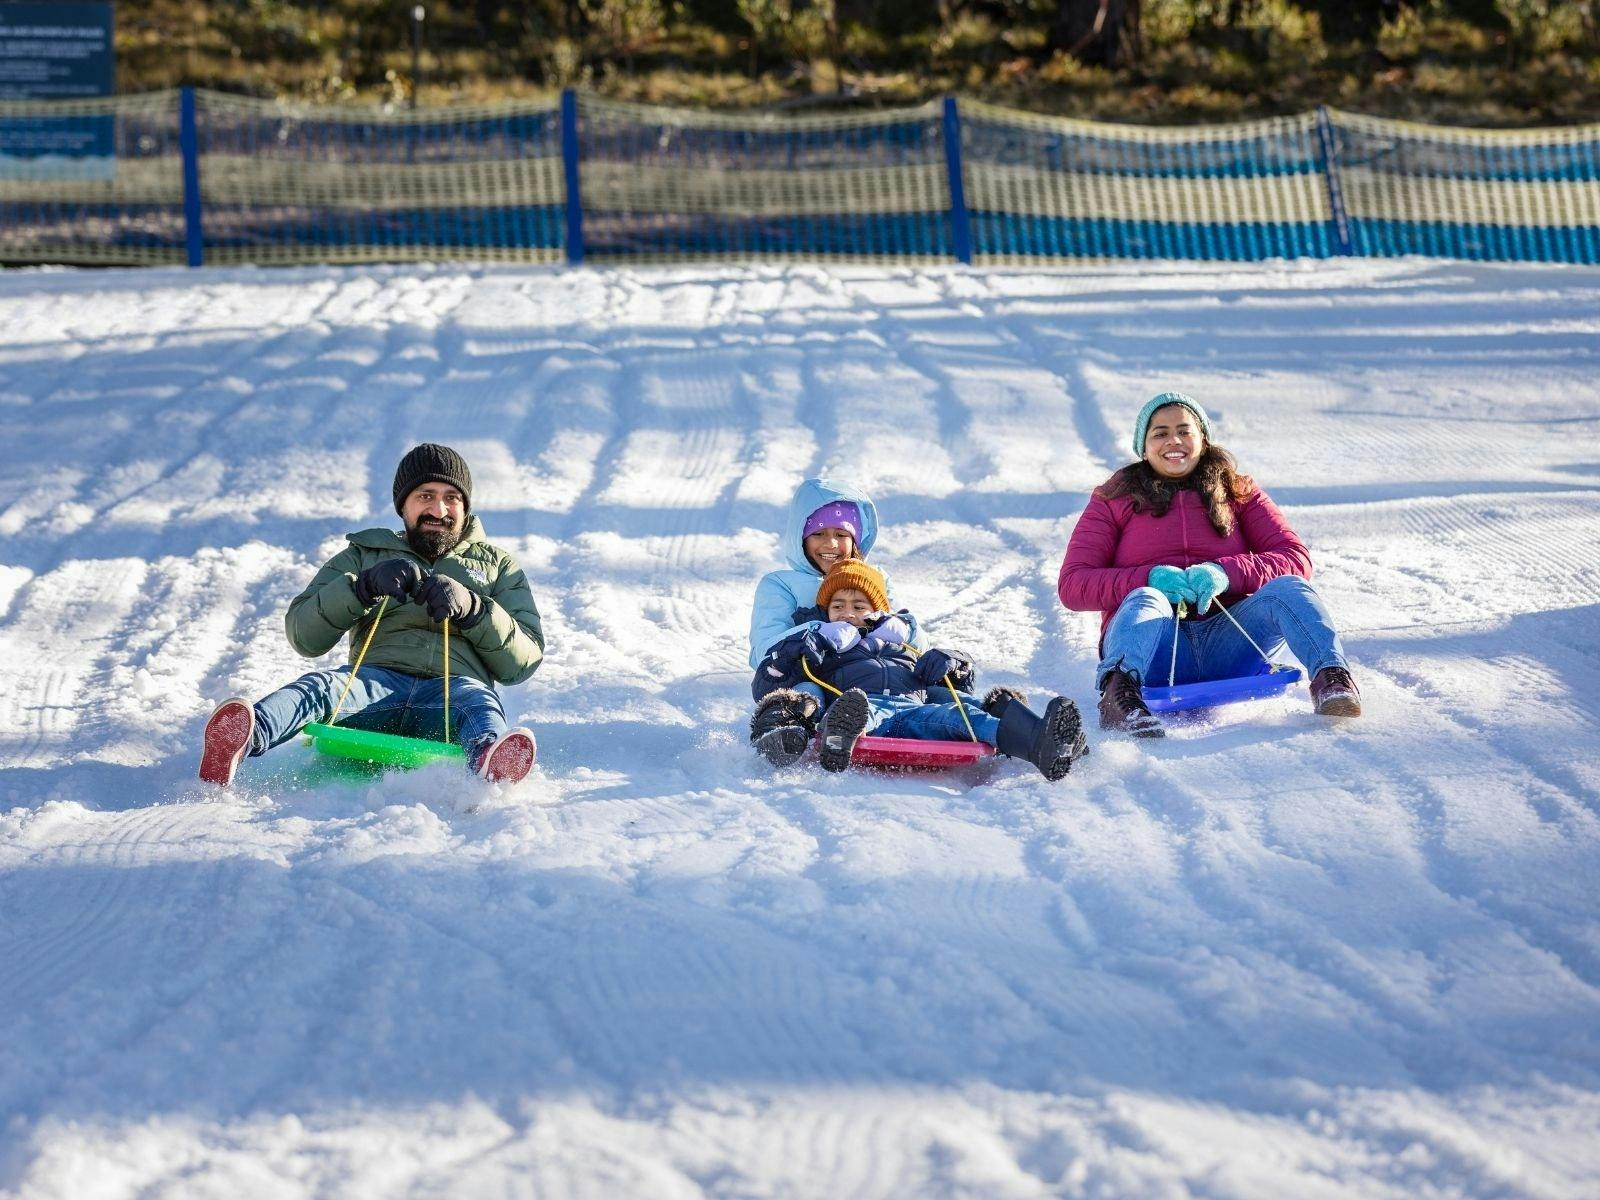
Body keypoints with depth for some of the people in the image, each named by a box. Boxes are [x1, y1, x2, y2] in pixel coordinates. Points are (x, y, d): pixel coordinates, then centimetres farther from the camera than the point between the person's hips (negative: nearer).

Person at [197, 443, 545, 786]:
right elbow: (304, 635, 11)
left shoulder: (499, 566, 28)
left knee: (479, 703, -37)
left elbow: (524, 660, 13)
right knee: (320, 688, -33)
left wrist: (471, 608, -4)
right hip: (379, 683, 0)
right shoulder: (365, 554, 27)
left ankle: (490, 767, -73)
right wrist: (366, 585, -5)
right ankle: (244, 738, -66)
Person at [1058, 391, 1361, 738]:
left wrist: (1226, 573, -13)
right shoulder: (1114, 500, 15)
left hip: (1225, 643, 2)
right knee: (1145, 601, -35)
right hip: (1156, 648, -2)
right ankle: (1120, 694, -64)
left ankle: (1331, 677, -47)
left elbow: (1297, 560, 7)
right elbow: (1072, 585, 4)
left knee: (1285, 588, -24)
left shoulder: (1237, 492, 19)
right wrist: (1149, 579, -14)